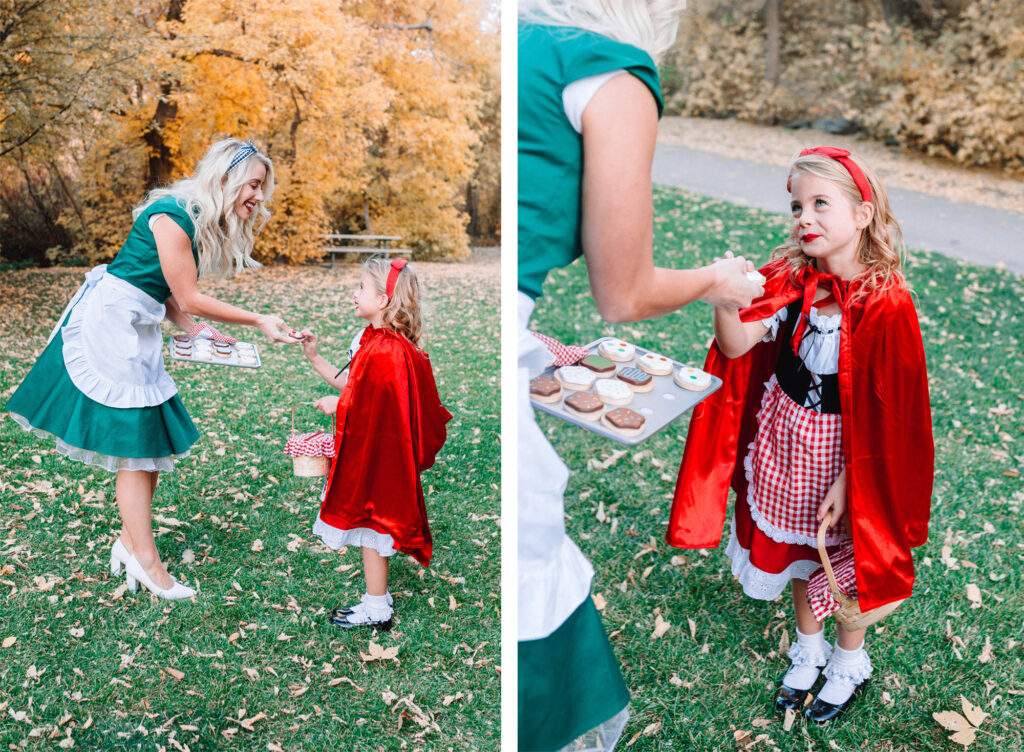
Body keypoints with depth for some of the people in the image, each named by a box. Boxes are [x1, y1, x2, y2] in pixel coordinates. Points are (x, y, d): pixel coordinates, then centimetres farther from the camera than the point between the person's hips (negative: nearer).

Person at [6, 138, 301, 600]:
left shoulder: (206, 224, 8)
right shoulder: (173, 215, -21)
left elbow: (168, 297, 9)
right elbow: (188, 299, -18)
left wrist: (197, 331, -4)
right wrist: (259, 322, -16)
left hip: (138, 331, 9)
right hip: (108, 319, -9)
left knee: (154, 437, 9)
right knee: (135, 441, -5)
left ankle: (129, 542, 20)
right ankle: (145, 561, 3)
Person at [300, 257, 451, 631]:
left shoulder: (383, 351, -25)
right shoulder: (380, 341, 8)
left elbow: (365, 410, -26)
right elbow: (351, 386, 13)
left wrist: (334, 406, -10)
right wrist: (314, 358, 11)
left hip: (375, 457, -10)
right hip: (374, 454, 10)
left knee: (371, 529, 3)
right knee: (372, 528, 19)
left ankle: (376, 610, 17)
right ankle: (378, 598, 32)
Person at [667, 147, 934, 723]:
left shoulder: (886, 302, -23)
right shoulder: (793, 278, -9)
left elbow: (882, 410, -17)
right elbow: (736, 345, -16)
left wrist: (846, 480, -16)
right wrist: (727, 301, -37)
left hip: (843, 446, -5)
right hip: (782, 432, 5)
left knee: (843, 554, 16)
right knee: (796, 549, 22)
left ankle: (850, 662, 44)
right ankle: (809, 651, 47)